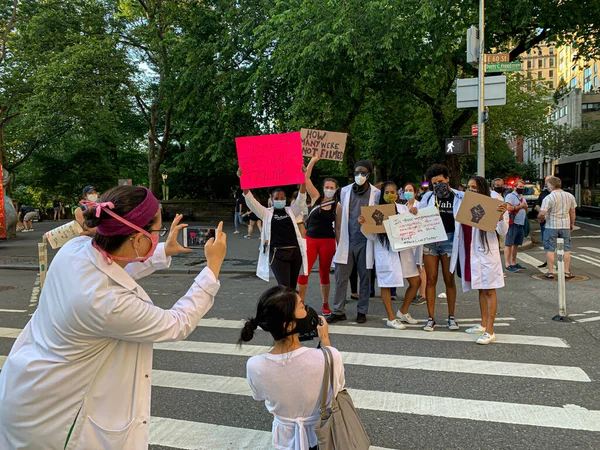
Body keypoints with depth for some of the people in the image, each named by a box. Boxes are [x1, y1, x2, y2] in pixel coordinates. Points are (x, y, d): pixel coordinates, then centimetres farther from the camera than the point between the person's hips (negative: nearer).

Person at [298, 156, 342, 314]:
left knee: (324, 273, 10)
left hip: (327, 241, 0)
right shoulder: (316, 197, 1)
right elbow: (306, 179, -6)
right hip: (310, 239, 0)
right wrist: (312, 162, -12)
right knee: (303, 271, -3)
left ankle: (325, 304, 22)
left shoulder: (338, 205, 0)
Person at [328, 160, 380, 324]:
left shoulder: (376, 193, 2)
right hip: (346, 241, 1)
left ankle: (362, 311, 19)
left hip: (365, 243, -1)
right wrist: (338, 240, 4)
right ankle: (338, 311, 10)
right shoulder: (345, 191, 7)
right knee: (341, 277, 2)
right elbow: (339, 217, 9)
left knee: (365, 278, 7)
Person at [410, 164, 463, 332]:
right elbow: (418, 215, 14)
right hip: (430, 240, 1)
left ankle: (451, 316, 19)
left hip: (449, 240, -1)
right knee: (431, 280, 4)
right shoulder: (428, 196, 6)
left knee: (449, 280, 7)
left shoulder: (459, 197, 1)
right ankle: (431, 318, 11)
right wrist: (413, 210, -8)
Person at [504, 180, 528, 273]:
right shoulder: (510, 196, -4)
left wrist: (525, 207, 5)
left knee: (516, 244, 12)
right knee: (509, 244, -7)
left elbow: (526, 212, 26)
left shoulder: (522, 198, 22)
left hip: (521, 224, 8)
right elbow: (508, 207, -19)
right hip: (512, 223, -8)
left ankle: (513, 263, 19)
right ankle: (508, 265, -7)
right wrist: (520, 206, -10)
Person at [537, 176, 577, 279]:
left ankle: (550, 272, 7)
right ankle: (566, 271, 13)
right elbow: (572, 212, 10)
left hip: (551, 226, -4)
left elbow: (542, 213, -20)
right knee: (566, 249, 10)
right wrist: (572, 223, 21)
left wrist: (540, 218, 2)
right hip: (565, 225, 4)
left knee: (550, 249, 4)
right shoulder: (569, 196, 3)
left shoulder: (548, 198, -14)